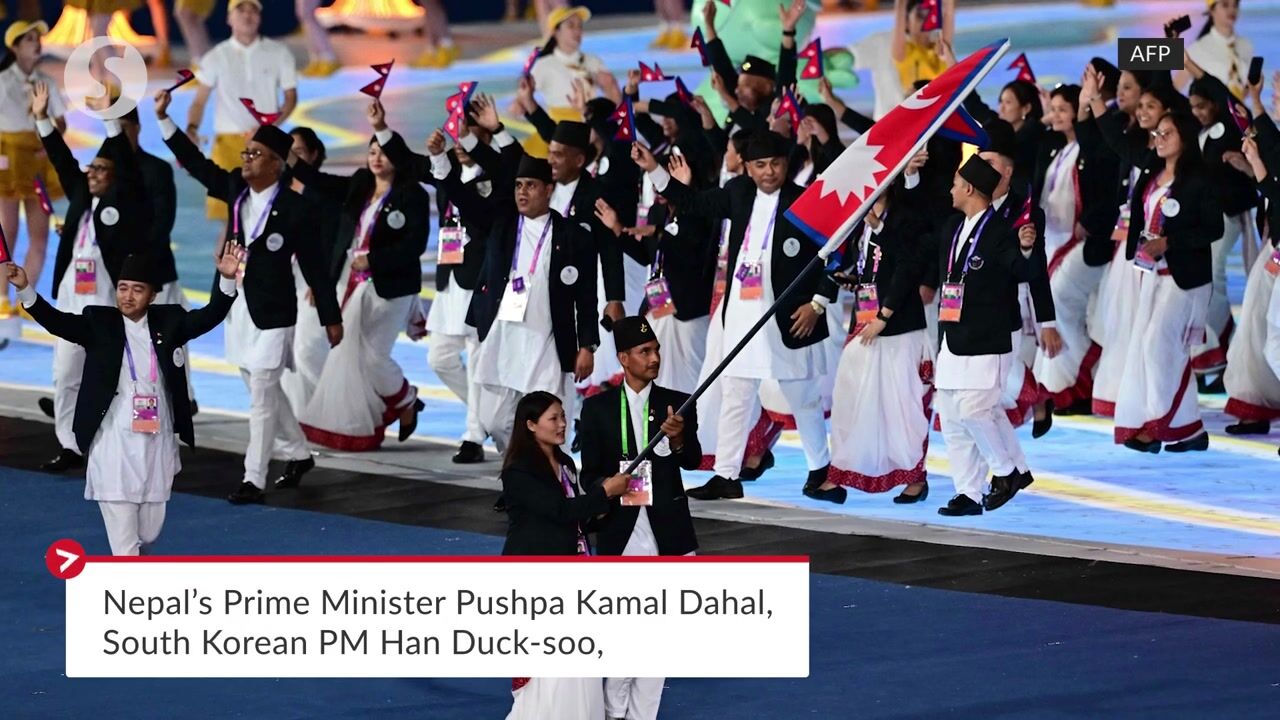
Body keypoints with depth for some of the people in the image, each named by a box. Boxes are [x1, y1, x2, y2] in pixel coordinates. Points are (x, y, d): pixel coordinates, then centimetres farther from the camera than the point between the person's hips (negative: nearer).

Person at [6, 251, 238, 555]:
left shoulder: (168, 322, 5)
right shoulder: (99, 322, 0)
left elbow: (210, 316, -5)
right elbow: (56, 321, -11)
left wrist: (226, 280, -23)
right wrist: (25, 289, -26)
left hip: (157, 441, 2)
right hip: (113, 443, -2)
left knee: (150, 530, 13)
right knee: (121, 527, -4)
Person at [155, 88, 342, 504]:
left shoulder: (295, 209, -13)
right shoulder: (236, 189, 4)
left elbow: (313, 266, -9)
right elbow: (196, 163, 10)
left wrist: (331, 318, -4)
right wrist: (164, 118, 4)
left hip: (272, 312, -7)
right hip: (238, 307, 7)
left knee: (262, 395, -5)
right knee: (262, 389, 17)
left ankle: (254, 479, -3)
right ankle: (298, 454, 34)